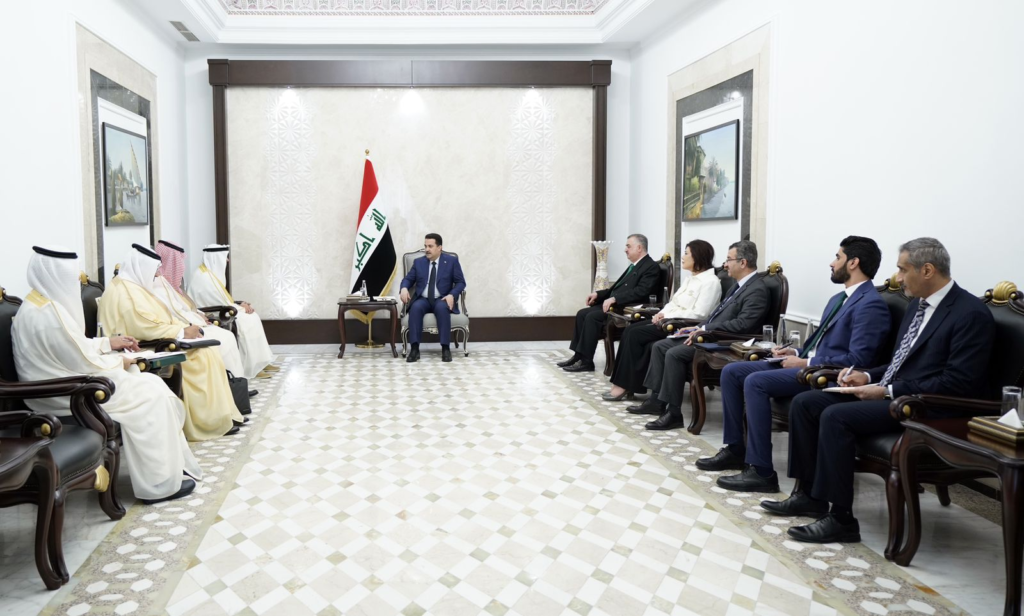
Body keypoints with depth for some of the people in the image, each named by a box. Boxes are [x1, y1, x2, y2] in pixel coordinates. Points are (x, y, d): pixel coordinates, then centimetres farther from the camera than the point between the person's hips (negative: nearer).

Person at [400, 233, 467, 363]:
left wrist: (452, 295, -18)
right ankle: (414, 349, -34)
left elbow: (461, 282, 1)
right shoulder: (418, 262, 12)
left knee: (442, 307, -38)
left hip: (442, 300, -2)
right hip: (423, 300, 2)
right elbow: (408, 279, 13)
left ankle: (445, 348, -34)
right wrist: (404, 288, -12)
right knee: (416, 307, -33)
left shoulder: (452, 261, 4)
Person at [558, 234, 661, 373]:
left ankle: (586, 361, -19)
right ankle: (579, 355, 2)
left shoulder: (651, 267, -9)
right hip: (614, 304, 10)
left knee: (592, 317, -25)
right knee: (582, 313, -2)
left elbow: (641, 292, -22)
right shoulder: (634, 266, 21)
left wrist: (614, 299, -26)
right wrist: (598, 294, 10)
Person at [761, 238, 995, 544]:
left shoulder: (971, 314, -13)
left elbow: (958, 383, -20)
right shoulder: (917, 305, 15)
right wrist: (868, 376, 4)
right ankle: (809, 494, 5)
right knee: (804, 402, -3)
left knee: (836, 416, -28)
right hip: (889, 391, 9)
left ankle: (841, 519, -18)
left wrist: (888, 391, -20)